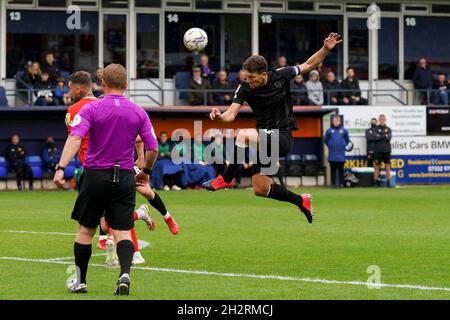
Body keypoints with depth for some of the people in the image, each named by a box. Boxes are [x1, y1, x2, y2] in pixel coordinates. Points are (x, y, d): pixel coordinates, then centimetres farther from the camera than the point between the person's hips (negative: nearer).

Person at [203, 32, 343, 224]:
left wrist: (326, 49, -8)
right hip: (265, 139, 5)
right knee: (260, 190, 5)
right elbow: (231, 114, -13)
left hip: (283, 137, -5)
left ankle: (226, 179, -17)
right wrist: (220, 116, -36)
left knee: (245, 135, -33)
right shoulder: (245, 89, -6)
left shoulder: (281, 76, -9)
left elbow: (309, 65, 6)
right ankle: (301, 201, 27)